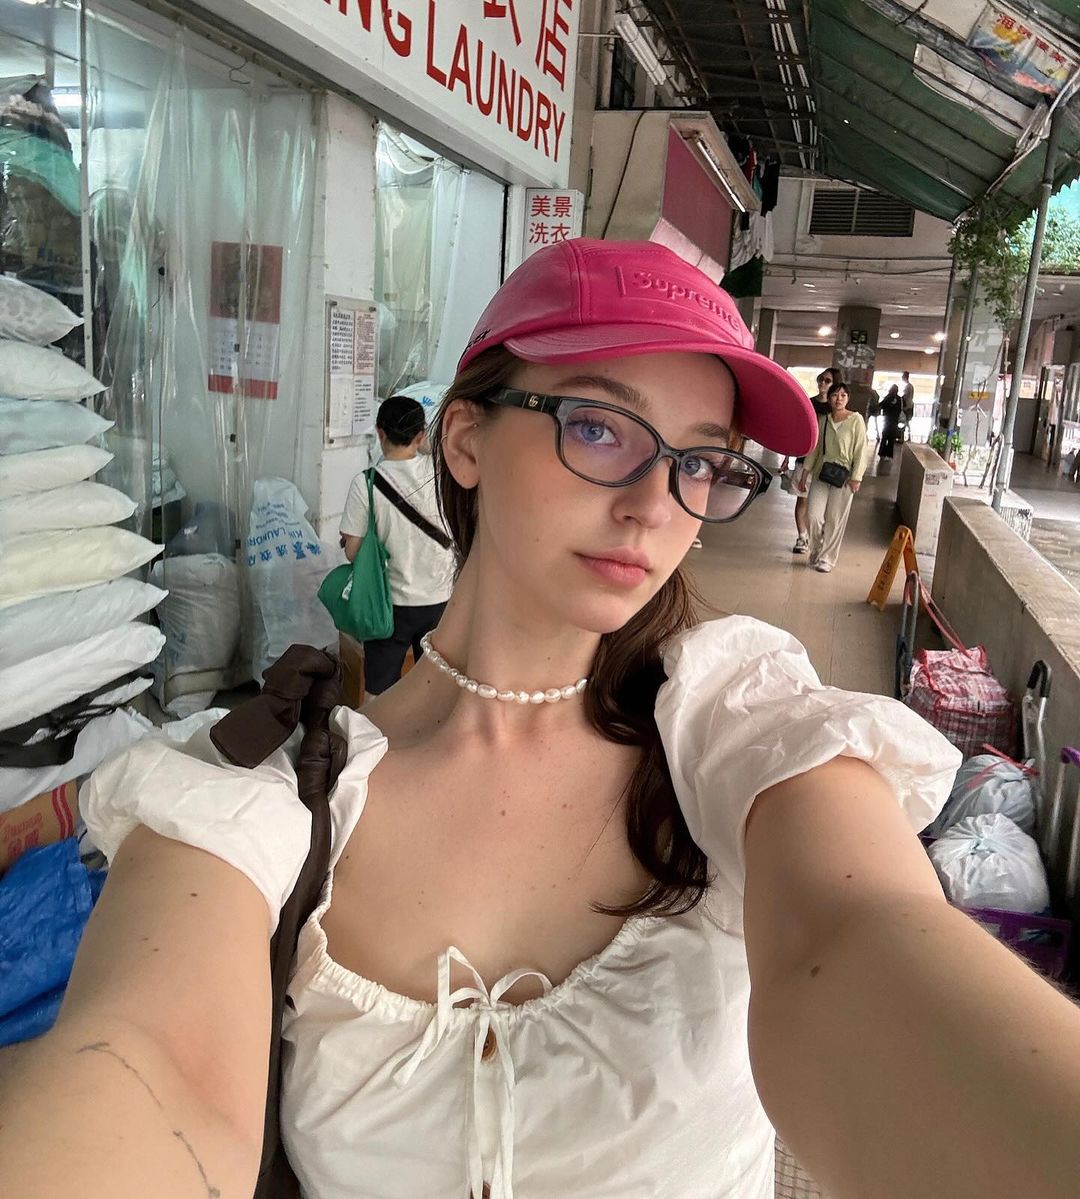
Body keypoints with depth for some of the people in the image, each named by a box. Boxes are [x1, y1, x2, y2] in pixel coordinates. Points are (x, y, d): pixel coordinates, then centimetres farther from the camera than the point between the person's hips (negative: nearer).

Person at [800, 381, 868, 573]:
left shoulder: (856, 420, -8)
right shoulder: (822, 420, 5)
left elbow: (860, 450, -9)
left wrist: (856, 477, -14)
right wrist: (806, 471, 8)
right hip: (821, 474, 3)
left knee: (835, 519, 2)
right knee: (813, 515, -5)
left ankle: (827, 558, 15)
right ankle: (817, 550, 19)